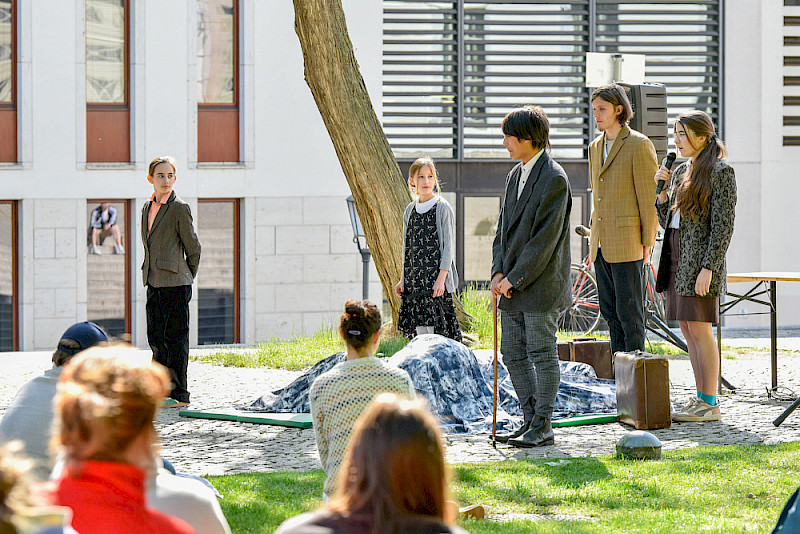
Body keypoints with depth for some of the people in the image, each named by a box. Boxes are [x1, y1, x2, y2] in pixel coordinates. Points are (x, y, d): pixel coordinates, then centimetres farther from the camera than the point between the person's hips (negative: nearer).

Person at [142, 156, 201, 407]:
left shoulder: (180, 209, -8)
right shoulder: (147, 208, 13)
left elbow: (193, 248, -3)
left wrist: (186, 279, 6)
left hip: (175, 283, -7)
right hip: (154, 283, 7)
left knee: (175, 338, -4)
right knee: (156, 337, 10)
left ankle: (179, 394, 0)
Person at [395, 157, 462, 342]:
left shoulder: (443, 208, -3)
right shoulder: (410, 211, 13)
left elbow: (448, 246, -7)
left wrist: (441, 278, -16)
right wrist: (403, 279, 11)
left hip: (435, 279, -5)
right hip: (414, 280, 5)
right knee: (419, 332, 2)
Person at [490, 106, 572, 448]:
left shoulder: (554, 179, -14)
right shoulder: (515, 176, 14)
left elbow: (545, 238, -17)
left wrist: (515, 278, -15)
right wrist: (499, 272, 1)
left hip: (540, 284, -9)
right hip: (512, 283, 9)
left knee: (542, 354, -2)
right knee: (513, 355, 10)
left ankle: (543, 427, 4)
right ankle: (531, 420, 19)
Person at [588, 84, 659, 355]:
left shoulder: (639, 145, -9)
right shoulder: (595, 147, 15)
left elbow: (650, 197, -10)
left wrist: (647, 242, -12)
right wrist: (595, 237, 18)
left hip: (628, 243, -8)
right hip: (602, 245, 8)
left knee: (629, 312, -5)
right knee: (610, 312, 10)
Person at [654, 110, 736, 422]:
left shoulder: (720, 171, -9)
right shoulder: (681, 171, 15)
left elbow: (723, 225, -14)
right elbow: (666, 220, 18)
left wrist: (708, 268, -19)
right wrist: (662, 189, 3)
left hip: (701, 258, -8)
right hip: (677, 255, 8)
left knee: (699, 327, -9)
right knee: (687, 329, 8)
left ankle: (710, 404, -6)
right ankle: (701, 398, 12)